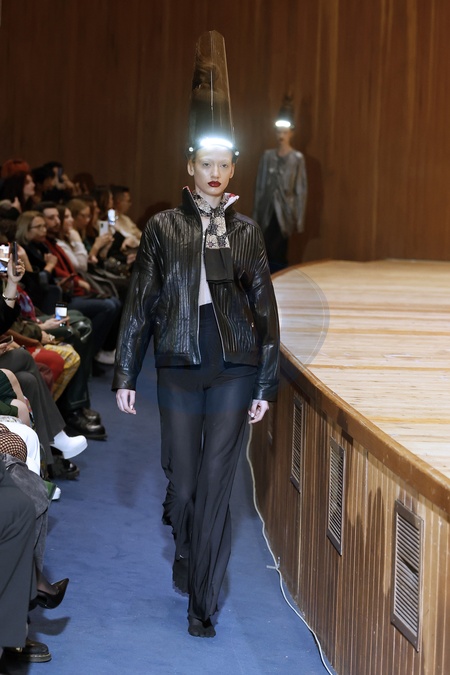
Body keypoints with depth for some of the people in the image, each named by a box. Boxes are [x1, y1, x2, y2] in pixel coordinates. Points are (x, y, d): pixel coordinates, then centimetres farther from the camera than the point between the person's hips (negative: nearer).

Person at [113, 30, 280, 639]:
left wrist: (266, 384, 3)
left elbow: (264, 308, 7)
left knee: (216, 483, -1)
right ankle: (187, 553, 37)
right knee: (182, 479, 6)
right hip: (179, 366, 0)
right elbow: (140, 303, 4)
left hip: (234, 368, 0)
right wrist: (126, 373, 0)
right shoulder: (163, 227, 3)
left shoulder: (246, 231, 6)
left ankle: (203, 601, 7)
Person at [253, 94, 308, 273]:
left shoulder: (297, 158, -2)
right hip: (267, 212, 3)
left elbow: (301, 189, -3)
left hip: (284, 213, -3)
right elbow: (259, 186, 9)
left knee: (278, 255, -2)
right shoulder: (267, 156, 8)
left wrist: (299, 219, -7)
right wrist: (256, 214, 5)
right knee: (268, 254, 2)